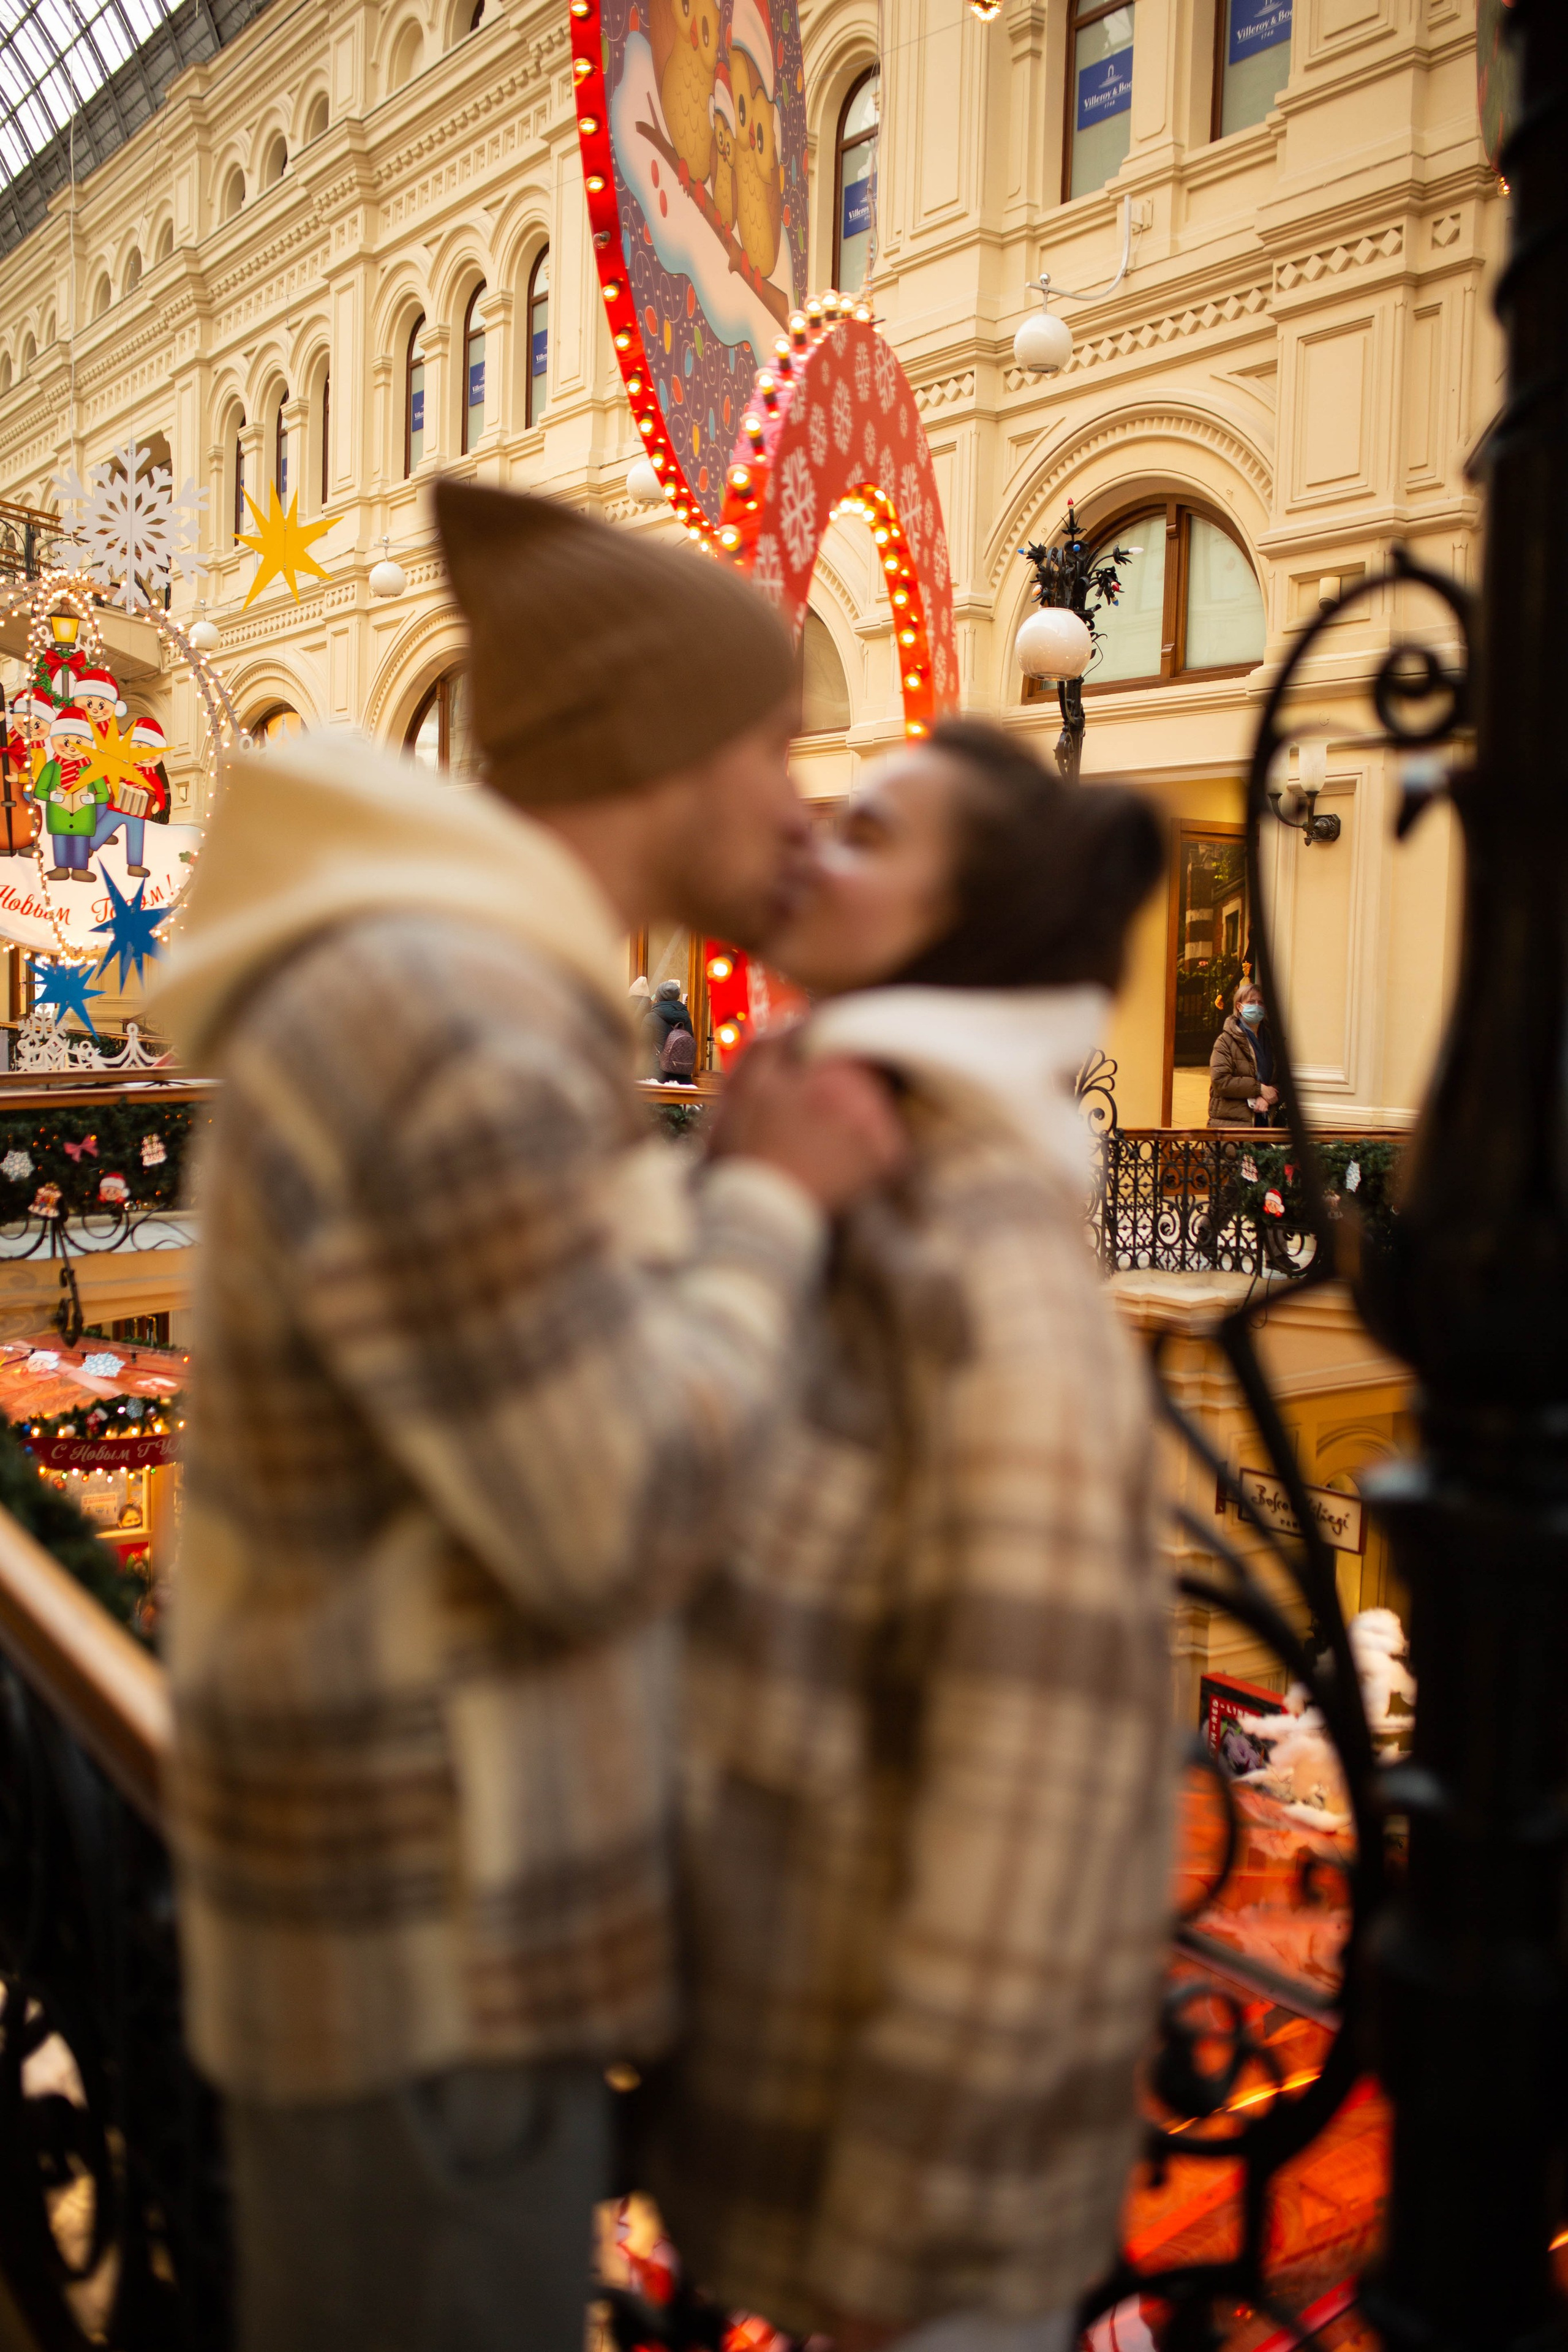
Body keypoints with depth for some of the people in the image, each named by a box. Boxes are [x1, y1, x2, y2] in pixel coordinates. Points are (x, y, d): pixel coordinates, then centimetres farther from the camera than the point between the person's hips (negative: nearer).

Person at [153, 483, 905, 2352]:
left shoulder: (462, 1003, 7)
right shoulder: (436, 1031, -26)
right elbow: (616, 1531, -25)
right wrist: (771, 1202, -13)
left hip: (440, 1859, 10)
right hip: (429, 1945, -10)